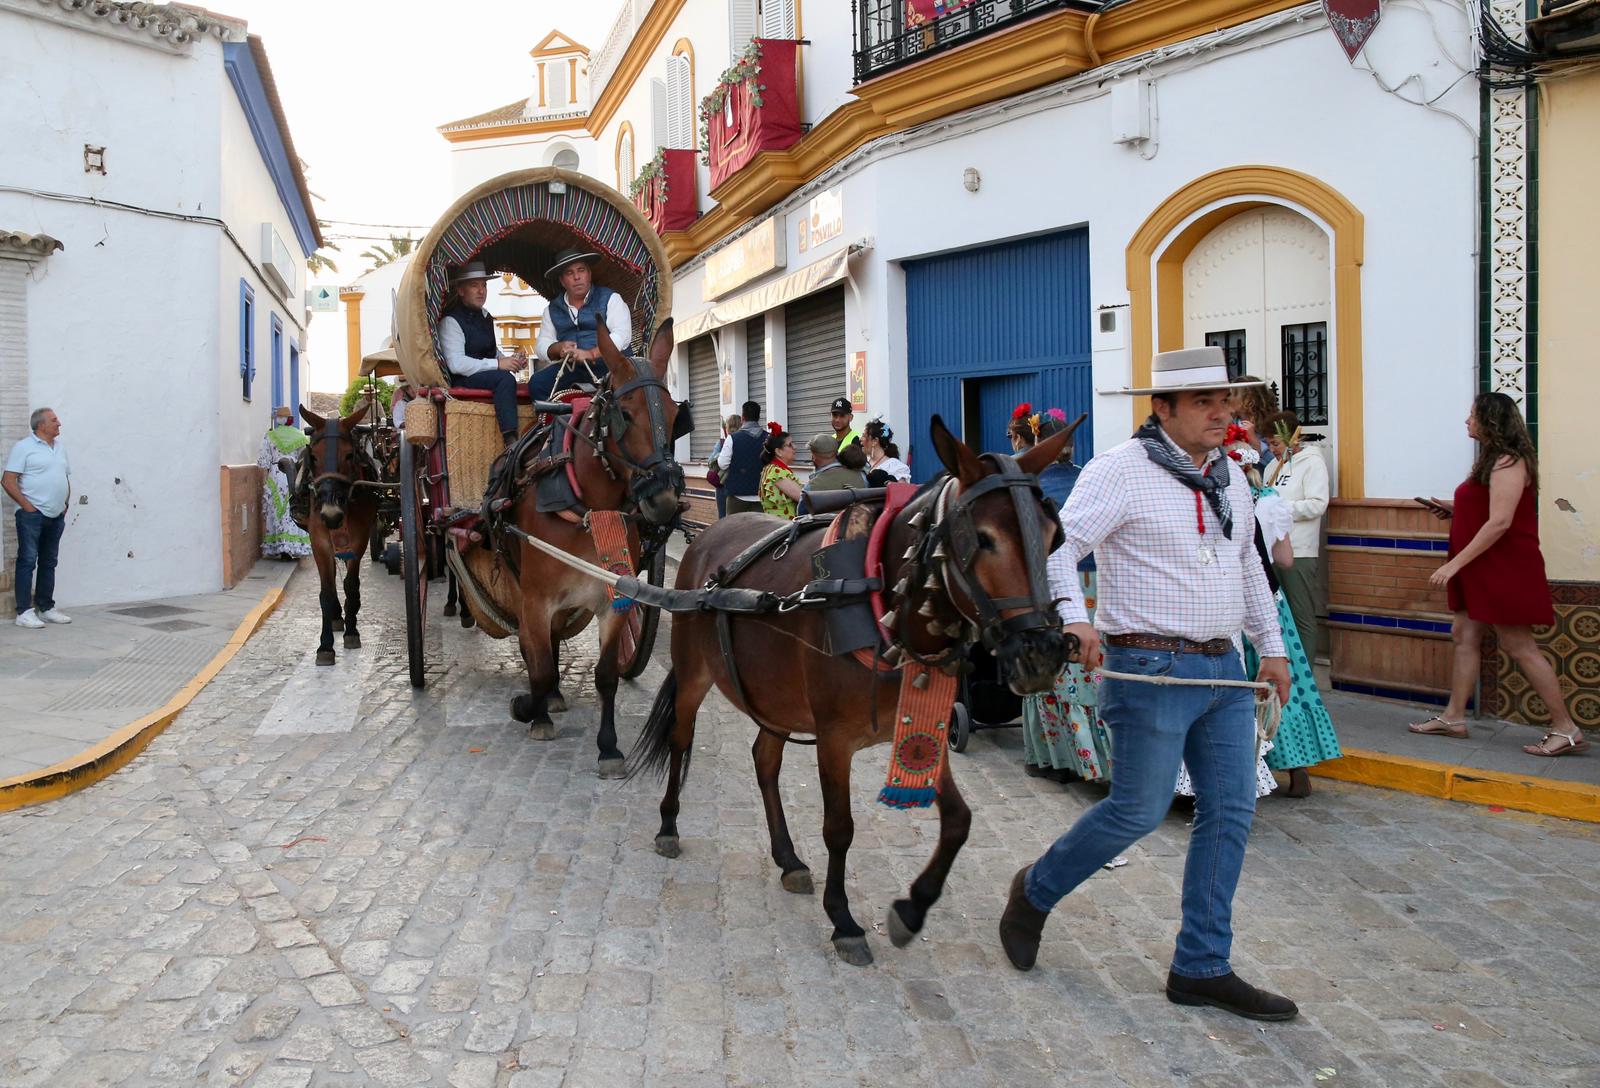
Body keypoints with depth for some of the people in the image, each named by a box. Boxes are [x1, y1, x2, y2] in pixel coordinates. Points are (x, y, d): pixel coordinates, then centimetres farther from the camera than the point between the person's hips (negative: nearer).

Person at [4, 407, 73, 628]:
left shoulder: (60, 448, 16)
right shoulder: (24, 447, -6)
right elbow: (8, 481, -11)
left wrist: (65, 504, 12)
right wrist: (27, 506, -14)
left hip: (56, 516, 7)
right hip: (32, 516, -7)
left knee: (49, 563, 12)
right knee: (27, 561, -5)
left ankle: (46, 608, 19)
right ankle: (24, 612, -3)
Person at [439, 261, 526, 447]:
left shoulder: (485, 317, 20)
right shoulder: (451, 321, -7)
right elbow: (456, 364, -18)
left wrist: (512, 361, 4)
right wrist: (498, 364, -20)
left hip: (487, 375, 8)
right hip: (462, 381, -8)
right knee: (505, 379, -35)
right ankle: (511, 442, -42)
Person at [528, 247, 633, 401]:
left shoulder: (610, 298, 5)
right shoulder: (553, 309, 18)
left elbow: (622, 335, -8)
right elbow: (541, 344, 15)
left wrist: (591, 353, -22)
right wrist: (558, 348, -10)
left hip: (609, 364, -4)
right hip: (571, 368, 4)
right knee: (536, 383, -19)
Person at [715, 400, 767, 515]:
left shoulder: (733, 438, -9)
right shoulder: (767, 438, -2)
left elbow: (722, 464, -6)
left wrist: (718, 455, 14)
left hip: (738, 493, -2)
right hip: (761, 494, 2)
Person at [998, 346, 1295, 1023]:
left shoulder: (1230, 477, 13)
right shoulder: (1120, 470, -11)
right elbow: (1060, 547, -18)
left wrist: (1271, 647, 22)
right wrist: (1074, 617, -34)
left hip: (1224, 668, 8)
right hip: (1152, 670, -8)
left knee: (1230, 812, 6)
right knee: (1139, 810, -1)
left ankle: (1202, 968, 17)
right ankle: (1035, 892, 25)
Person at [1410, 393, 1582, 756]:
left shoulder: (1508, 463, -17)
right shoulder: (1494, 460, 14)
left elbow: (1499, 522, -24)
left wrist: (1456, 562, -24)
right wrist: (1453, 509, 8)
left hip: (1505, 569, -10)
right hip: (1485, 570, 10)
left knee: (1519, 646, -6)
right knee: (1464, 634, 9)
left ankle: (1566, 729, 2)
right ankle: (1453, 718, 14)